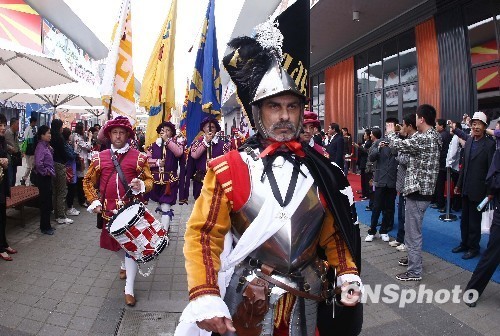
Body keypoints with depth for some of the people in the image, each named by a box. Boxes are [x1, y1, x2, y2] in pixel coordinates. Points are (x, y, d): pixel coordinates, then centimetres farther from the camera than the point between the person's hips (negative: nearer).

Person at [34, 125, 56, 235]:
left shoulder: (46, 146, 11)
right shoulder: (40, 147, -16)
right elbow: (38, 163, -29)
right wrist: (45, 172, -16)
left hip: (48, 177, 9)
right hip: (43, 178, -9)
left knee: (48, 202, 15)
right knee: (45, 202, 0)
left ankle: (47, 225, 25)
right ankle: (44, 227, 10)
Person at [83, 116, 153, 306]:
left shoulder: (138, 157, -1)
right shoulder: (100, 157, 6)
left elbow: (149, 180, 0)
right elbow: (88, 181, 12)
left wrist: (141, 186, -23)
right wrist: (94, 201, 0)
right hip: (108, 210, 3)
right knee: (115, 244, 19)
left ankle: (129, 289, 6)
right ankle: (126, 265, 50)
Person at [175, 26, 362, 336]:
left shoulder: (320, 170, -3)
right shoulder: (227, 169, -13)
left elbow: (333, 231, 5)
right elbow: (203, 234, -12)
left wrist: (348, 273, -7)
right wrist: (205, 296, -22)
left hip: (305, 303, 3)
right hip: (245, 303, -2)